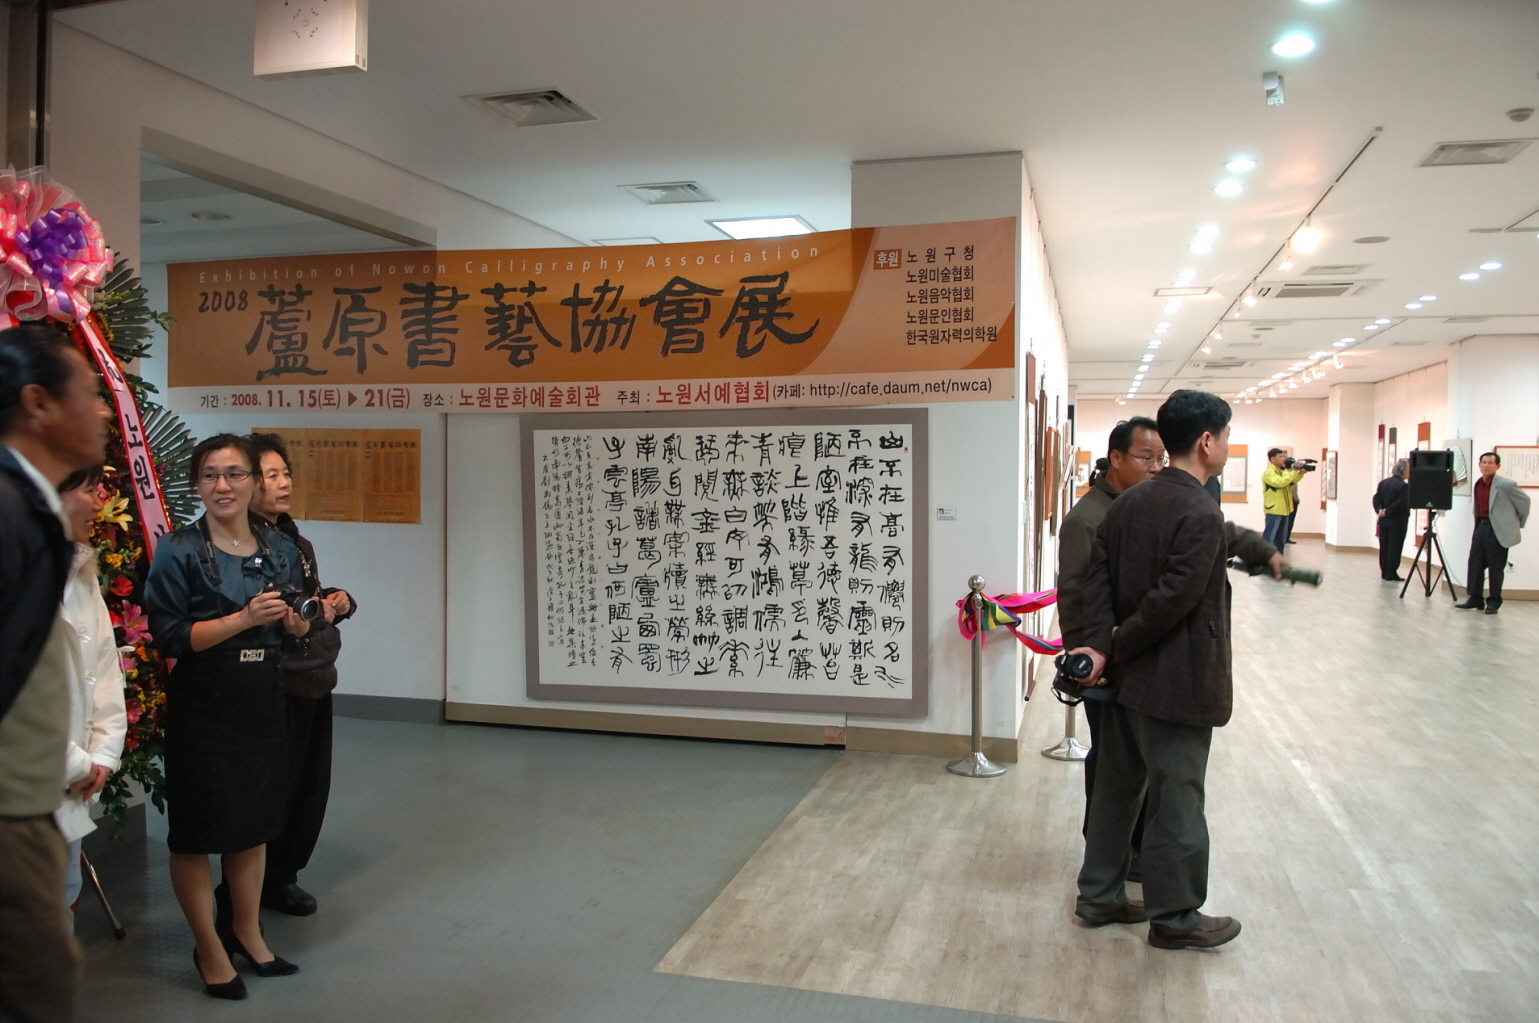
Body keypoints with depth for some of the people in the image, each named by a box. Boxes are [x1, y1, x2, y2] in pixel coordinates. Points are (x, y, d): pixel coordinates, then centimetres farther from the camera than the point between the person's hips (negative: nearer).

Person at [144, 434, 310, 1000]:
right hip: (201, 705, -5)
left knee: (255, 821, 15)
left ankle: (246, 932, 33)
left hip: (262, 700, 5)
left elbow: (297, 628, 16)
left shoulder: (280, 548, 7)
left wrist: (291, 617, -7)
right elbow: (169, 636, -14)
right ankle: (209, 947, 23)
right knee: (198, 829, 5)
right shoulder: (178, 551, -8)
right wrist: (243, 619, -23)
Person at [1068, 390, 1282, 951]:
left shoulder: (1130, 501, 7)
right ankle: (1174, 918, 21)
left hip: (1127, 676, 9)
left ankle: (1099, 897, 30)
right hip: (1177, 683, -9)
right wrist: (1116, 649, -12)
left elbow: (1098, 574, 2)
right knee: (1177, 799, 6)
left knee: (1116, 787, 17)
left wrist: (1101, 645, -6)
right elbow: (1173, 601, -24)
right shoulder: (1201, 514, -20)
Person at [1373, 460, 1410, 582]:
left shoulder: (1383, 483, 7)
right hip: (1397, 522, -6)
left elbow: (1376, 499, 2)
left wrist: (1380, 510, -8)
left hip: (1383, 521, 6)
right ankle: (1391, 574, 2)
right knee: (1394, 548, 0)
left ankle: (1384, 572, 16)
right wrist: (1388, 511, -11)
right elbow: (1401, 504, -20)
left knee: (1384, 548, 11)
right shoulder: (1404, 486, -15)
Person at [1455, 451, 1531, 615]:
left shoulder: (1506, 484, -11)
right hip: (1481, 526, 6)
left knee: (1495, 568, 1)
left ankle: (1494, 602, 12)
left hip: (1498, 529, -6)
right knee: (1475, 564, 6)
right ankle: (1475, 599, 14)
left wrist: (1519, 523, 6)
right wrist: (1478, 524, 12)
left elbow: (1524, 501, -2)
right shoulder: (1478, 484, 8)